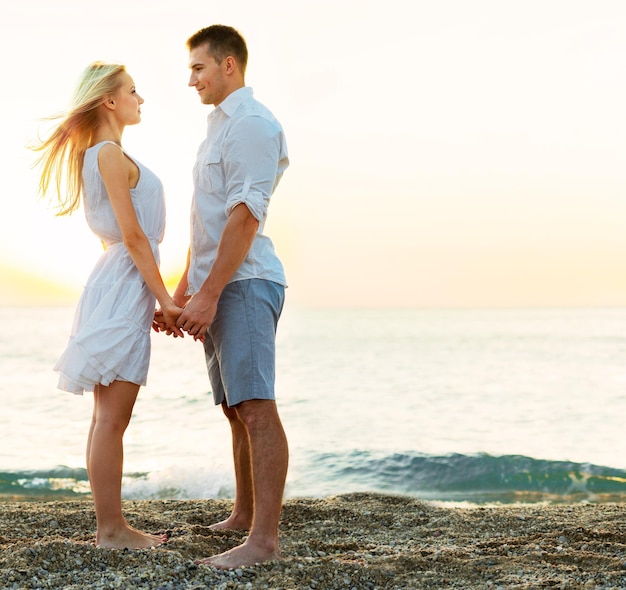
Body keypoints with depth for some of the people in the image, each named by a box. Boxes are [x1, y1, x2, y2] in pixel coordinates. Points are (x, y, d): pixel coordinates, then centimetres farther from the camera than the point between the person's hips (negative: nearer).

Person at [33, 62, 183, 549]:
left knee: (109, 417, 11)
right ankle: (111, 528, 0)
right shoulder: (110, 155, -11)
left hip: (120, 285, 10)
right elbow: (133, 235, -16)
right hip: (125, 287, -10)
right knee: (112, 418, -6)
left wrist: (154, 300, 21)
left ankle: (111, 525, 17)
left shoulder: (97, 155, 19)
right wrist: (164, 299, -14)